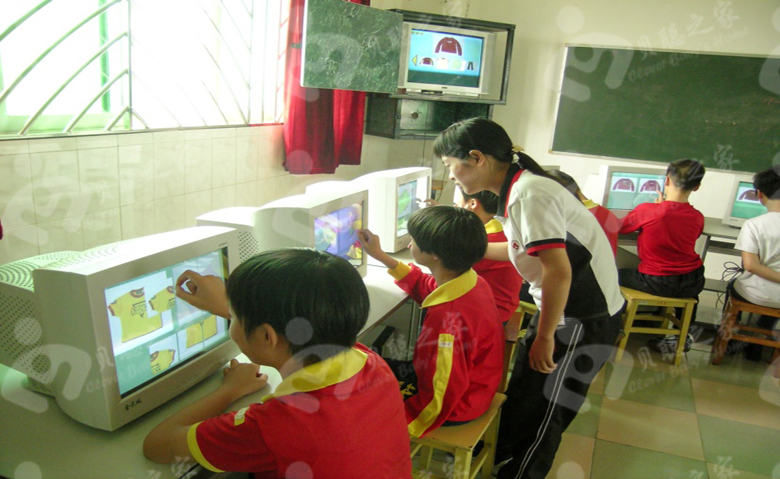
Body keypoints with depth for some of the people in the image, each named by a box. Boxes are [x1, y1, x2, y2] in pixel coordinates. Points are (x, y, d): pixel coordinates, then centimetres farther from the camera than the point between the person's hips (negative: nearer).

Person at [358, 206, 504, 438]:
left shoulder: (449, 317, -39)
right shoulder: (471, 280, -10)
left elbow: (443, 396, -31)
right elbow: (424, 286, 11)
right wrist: (380, 256, 10)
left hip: (455, 410, -8)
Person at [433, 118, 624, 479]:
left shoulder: (529, 194, -24)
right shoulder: (518, 188, 5)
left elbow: (558, 271, -29)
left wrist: (545, 337, -19)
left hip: (583, 319, -9)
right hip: (561, 309, 9)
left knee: (543, 411, 6)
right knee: (522, 388, 22)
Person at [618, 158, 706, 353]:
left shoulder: (646, 210, -17)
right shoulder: (697, 217, -5)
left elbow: (620, 228, 2)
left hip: (655, 284, -4)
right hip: (692, 285, 4)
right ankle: (687, 333, 41)